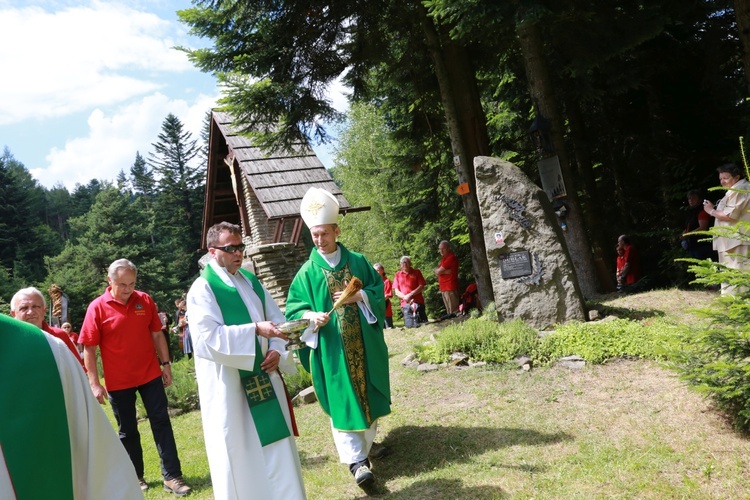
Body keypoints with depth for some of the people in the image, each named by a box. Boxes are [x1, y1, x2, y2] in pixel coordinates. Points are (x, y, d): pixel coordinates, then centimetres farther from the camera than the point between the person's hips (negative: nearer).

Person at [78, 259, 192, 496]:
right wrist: (94, 383, -10)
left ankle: (172, 476, 11)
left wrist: (166, 364, 5)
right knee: (127, 431, 12)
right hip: (118, 381, -2)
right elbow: (89, 349, -7)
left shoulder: (145, 300, -2)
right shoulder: (97, 308, -10)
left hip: (150, 375, 2)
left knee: (161, 423, 4)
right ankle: (136, 477, 29)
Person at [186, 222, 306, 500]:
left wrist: (276, 350, -7)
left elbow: (276, 318, 11)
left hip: (262, 375, 6)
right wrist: (256, 330, -25)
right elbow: (208, 336, -20)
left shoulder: (251, 281, 11)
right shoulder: (203, 288, -9)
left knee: (275, 444, 13)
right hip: (227, 382, -6)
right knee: (239, 451, 4)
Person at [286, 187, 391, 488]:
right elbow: (294, 308, -3)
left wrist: (358, 297, -14)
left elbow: (379, 290, 4)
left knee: (369, 392, 15)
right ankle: (356, 460, 0)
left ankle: (368, 442, 36)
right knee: (343, 400, -4)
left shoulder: (358, 261, 5)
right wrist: (312, 317, -23)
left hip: (364, 344, 3)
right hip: (332, 349, -3)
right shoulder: (308, 271, -1)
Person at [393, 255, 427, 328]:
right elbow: (396, 291, 9)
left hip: (418, 303, -1)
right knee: (409, 325, -6)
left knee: (420, 324, -5)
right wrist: (405, 297, -8)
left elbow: (421, 286, 0)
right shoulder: (398, 275, 14)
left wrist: (410, 295, -10)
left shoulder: (416, 272, 10)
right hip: (405, 304, 1)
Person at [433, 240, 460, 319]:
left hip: (450, 287, -10)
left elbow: (438, 271, -15)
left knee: (453, 312, -10)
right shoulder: (444, 258, 20)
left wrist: (439, 270, 8)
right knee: (449, 312, 12)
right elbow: (436, 271, 9)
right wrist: (445, 271, -9)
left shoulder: (451, 258, -11)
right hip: (444, 288, 10)